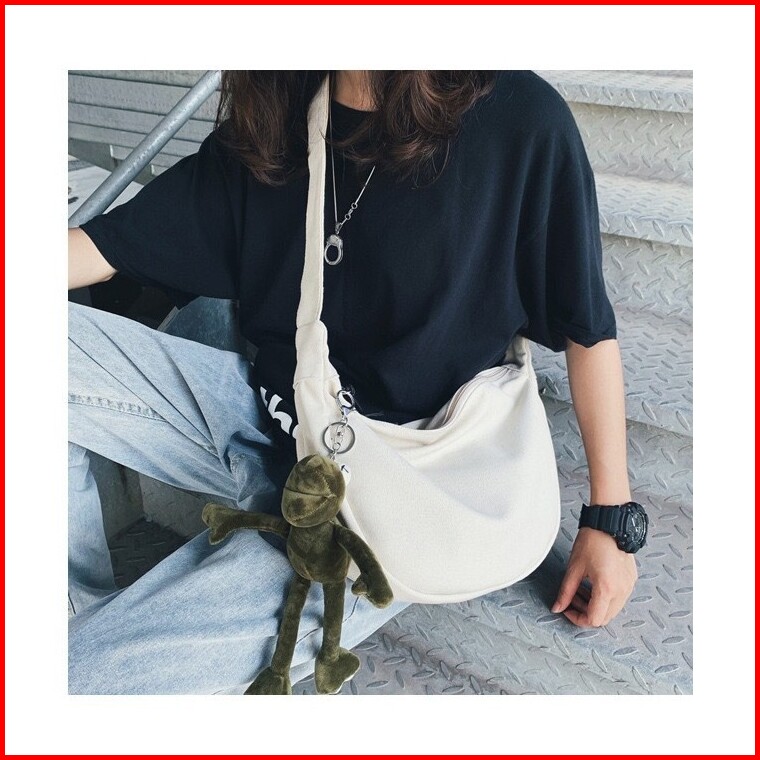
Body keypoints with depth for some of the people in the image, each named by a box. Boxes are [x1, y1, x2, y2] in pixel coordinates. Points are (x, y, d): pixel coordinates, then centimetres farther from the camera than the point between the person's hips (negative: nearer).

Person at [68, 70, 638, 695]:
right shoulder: (263, 126, 5)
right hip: (263, 409, 7)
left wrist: (612, 517, -2)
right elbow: (107, 245, 6)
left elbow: (587, 327, -4)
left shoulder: (519, 117, -11)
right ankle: (87, 606, 8)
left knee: (87, 674, -22)